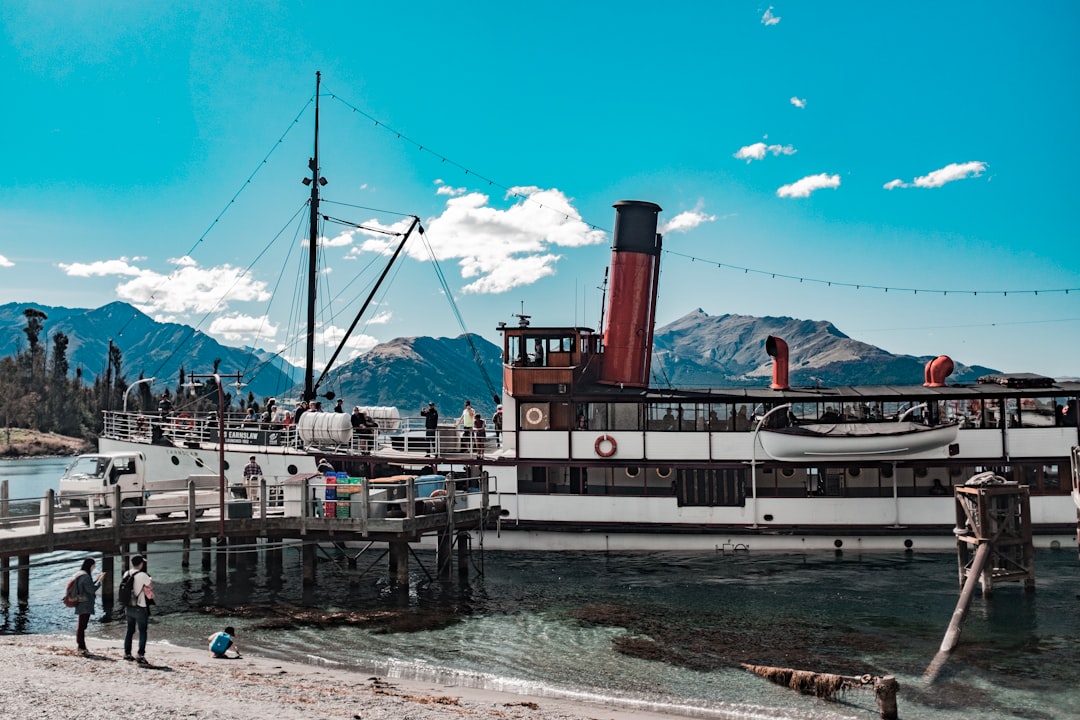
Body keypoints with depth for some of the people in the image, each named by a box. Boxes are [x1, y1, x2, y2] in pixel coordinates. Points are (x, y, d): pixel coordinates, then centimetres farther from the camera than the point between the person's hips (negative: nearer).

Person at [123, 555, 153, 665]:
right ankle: (141, 656, -5)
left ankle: (127, 653, 25)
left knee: (130, 631, 18)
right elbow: (150, 585, -6)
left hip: (128, 607, 6)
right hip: (140, 608, -6)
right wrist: (150, 579, 11)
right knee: (143, 632, 1)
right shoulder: (142, 575, -19)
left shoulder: (126, 574, 1)